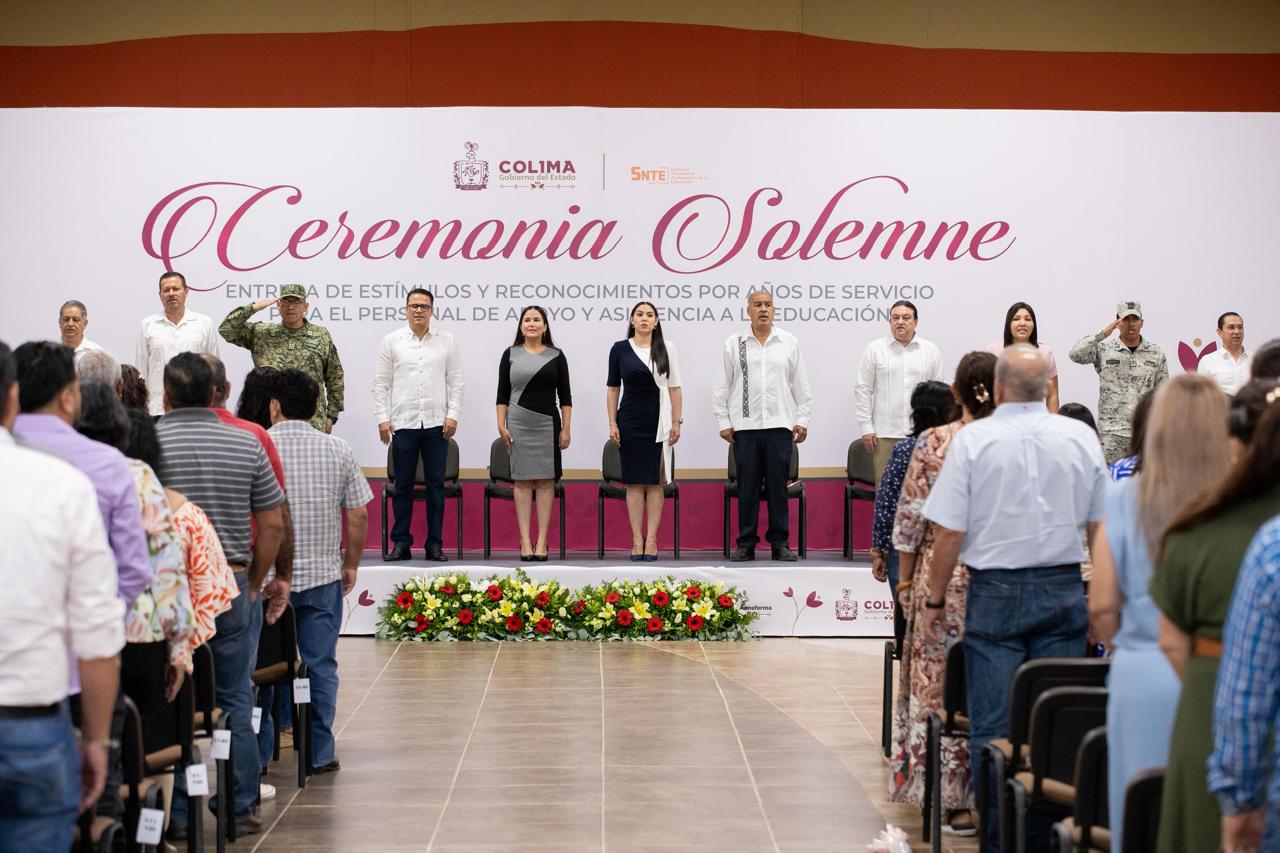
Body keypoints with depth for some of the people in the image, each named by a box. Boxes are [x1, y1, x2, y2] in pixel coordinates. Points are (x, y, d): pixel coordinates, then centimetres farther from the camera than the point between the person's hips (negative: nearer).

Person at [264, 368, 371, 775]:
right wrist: (351, 564, 13)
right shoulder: (338, 451, 0)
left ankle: (257, 753, 14)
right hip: (322, 575, 1)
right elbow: (358, 515, 1)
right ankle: (320, 752, 9)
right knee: (320, 665, 7)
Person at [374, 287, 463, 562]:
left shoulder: (446, 340, 7)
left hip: (437, 424, 1)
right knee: (403, 485, 3)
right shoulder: (391, 341, 5)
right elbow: (381, 384, 5)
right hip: (403, 423, 0)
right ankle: (401, 543, 9)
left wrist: (453, 415, -2)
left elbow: (455, 382, 7)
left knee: (436, 485, 3)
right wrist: (382, 419, -3)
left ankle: (434, 544, 8)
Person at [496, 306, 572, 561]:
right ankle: (525, 541, 2)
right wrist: (501, 425, -4)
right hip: (518, 424, 0)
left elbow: (565, 396, 5)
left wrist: (566, 429, -2)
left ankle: (542, 541, 2)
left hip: (548, 424, 0)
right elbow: (502, 394, 4)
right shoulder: (511, 354, 5)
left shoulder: (556, 356, 5)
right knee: (522, 480, 0)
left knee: (545, 481, 0)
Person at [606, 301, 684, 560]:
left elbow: (674, 388, 3)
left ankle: (652, 539, 4)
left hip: (659, 421, 0)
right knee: (634, 481, 1)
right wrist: (612, 424, -1)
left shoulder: (667, 349, 2)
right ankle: (637, 539, 5)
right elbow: (612, 388, 5)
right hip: (630, 422, 0)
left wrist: (677, 422, -2)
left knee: (655, 481, 1)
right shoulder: (620, 349, 2)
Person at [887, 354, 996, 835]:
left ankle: (951, 799, 8)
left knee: (940, 683, 6)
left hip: (943, 577, -1)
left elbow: (911, 518, -4)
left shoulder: (932, 444, -7)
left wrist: (906, 581, 6)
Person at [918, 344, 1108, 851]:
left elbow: (949, 532, -7)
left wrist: (935, 601, 2)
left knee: (992, 728, 2)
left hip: (995, 594, -3)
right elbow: (1100, 527, 8)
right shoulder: (1081, 438, 4)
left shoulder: (973, 440, -6)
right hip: (1063, 592, 3)